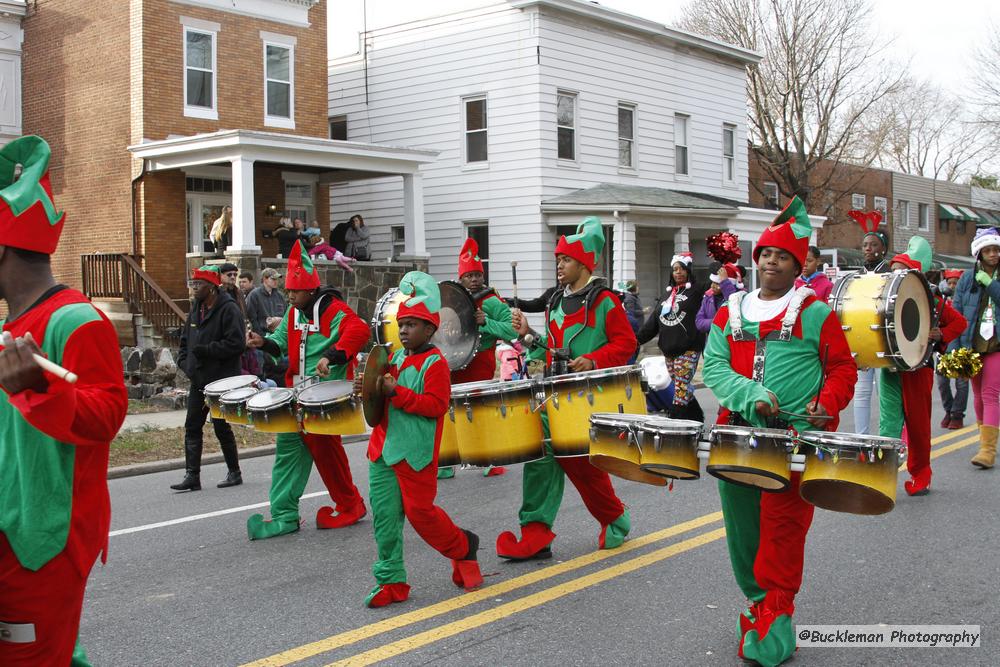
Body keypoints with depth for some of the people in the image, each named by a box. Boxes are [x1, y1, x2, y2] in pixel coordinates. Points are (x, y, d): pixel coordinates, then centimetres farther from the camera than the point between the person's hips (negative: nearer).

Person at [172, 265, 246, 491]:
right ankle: (192, 476, 8)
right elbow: (185, 339, 23)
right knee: (192, 427, 4)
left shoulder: (229, 310, -12)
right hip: (198, 380, 8)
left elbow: (236, 344, -21)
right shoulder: (196, 308, 14)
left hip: (222, 381, -8)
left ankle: (235, 473, 15)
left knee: (222, 427, 0)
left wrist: (205, 350, -20)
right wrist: (184, 361, 7)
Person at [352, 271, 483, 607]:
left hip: (415, 452, -7)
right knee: (384, 514, 4)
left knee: (419, 510, -2)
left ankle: (463, 548, 24)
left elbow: (437, 405, -19)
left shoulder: (435, 362, -9)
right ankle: (391, 580, 12)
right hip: (384, 450, 7)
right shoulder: (397, 357, 15)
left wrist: (396, 392, -22)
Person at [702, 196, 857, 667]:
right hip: (737, 436, 4)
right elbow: (714, 365, 3)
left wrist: (825, 403, -16)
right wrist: (750, 394, -14)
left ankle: (775, 617, 2)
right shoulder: (730, 314, 11)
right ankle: (756, 600, 29)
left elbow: (843, 369, 3)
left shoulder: (815, 314, 2)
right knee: (741, 526, 11)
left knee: (783, 527, -7)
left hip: (795, 438, -4)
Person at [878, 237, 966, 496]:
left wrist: (940, 336, -12)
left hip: (917, 368, -2)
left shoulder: (929, 300, -4)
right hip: (889, 368, 2)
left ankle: (920, 475, 24)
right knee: (889, 421, -5)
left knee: (918, 422, 9)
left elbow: (959, 322, 4)